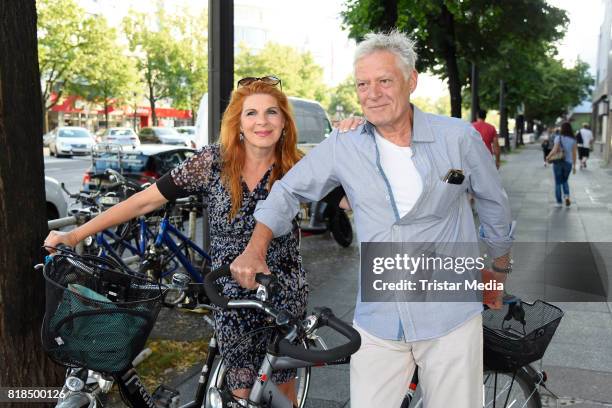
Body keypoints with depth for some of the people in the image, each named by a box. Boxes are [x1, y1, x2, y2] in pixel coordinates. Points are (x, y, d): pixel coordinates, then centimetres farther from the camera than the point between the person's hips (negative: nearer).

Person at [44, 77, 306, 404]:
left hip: (284, 293, 1)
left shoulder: (295, 168, -8)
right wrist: (74, 236, -11)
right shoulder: (213, 162, -12)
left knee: (283, 383, 13)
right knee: (240, 387, 9)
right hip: (231, 292, -1)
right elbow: (144, 202, -11)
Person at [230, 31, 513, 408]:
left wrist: (500, 273, 19)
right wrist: (256, 250, -1)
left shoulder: (459, 137, -6)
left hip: (451, 318, -1)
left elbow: (494, 206, 9)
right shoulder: (342, 147, -2)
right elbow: (288, 191, 10)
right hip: (377, 321, 1)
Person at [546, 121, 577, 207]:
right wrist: (574, 166, 7)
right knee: (565, 181, 22)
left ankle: (559, 202, 10)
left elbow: (554, 150, -20)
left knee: (558, 183, 9)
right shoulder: (573, 140, -1)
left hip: (558, 162, -3)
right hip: (568, 163, 3)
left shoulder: (558, 137, -10)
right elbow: (574, 153, 1)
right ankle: (567, 196, -1)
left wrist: (548, 157, -5)